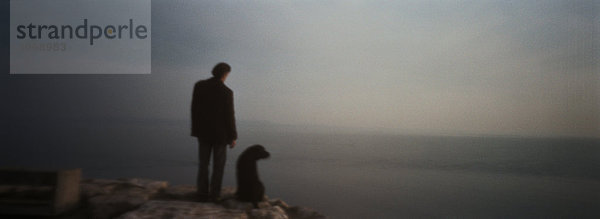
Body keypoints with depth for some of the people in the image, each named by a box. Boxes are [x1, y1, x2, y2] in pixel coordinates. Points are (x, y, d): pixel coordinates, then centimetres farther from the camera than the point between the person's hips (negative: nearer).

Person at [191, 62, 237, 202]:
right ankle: (214, 195, 10)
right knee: (218, 164, 9)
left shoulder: (199, 86, -6)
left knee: (203, 164, 14)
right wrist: (233, 137, -4)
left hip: (203, 132, 3)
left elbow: (194, 108, -1)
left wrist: (196, 129, 10)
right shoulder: (226, 92, -17)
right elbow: (229, 117, -15)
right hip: (220, 133, -3)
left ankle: (202, 194, 13)